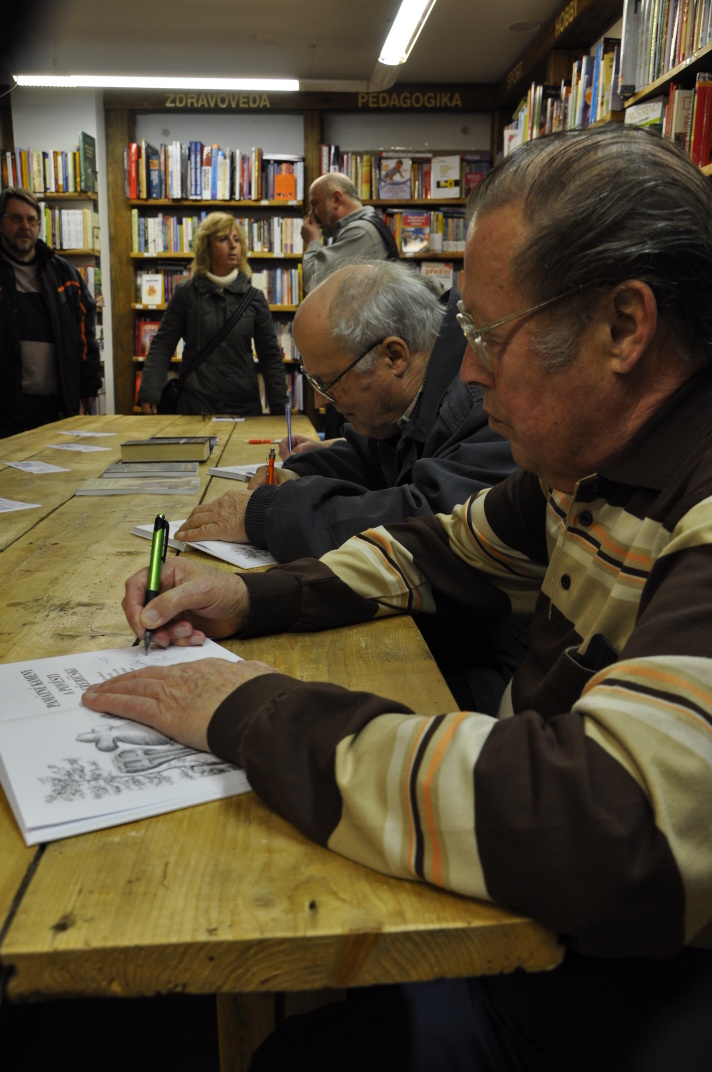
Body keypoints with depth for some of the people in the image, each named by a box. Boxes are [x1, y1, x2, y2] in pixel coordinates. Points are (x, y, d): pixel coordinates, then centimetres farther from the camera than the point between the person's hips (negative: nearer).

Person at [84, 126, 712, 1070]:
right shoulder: (589, 462, -1)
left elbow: (621, 838, -42)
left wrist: (253, 712, -30)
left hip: (621, 960, -6)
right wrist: (251, 600, -3)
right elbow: (447, 551, 11)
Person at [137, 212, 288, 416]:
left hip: (245, 407, 1)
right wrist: (149, 391, -12)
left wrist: (279, 407, -1)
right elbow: (162, 346, 1)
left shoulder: (254, 298, 5)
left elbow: (270, 355, 6)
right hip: (196, 406, -1)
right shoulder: (186, 294, 2)